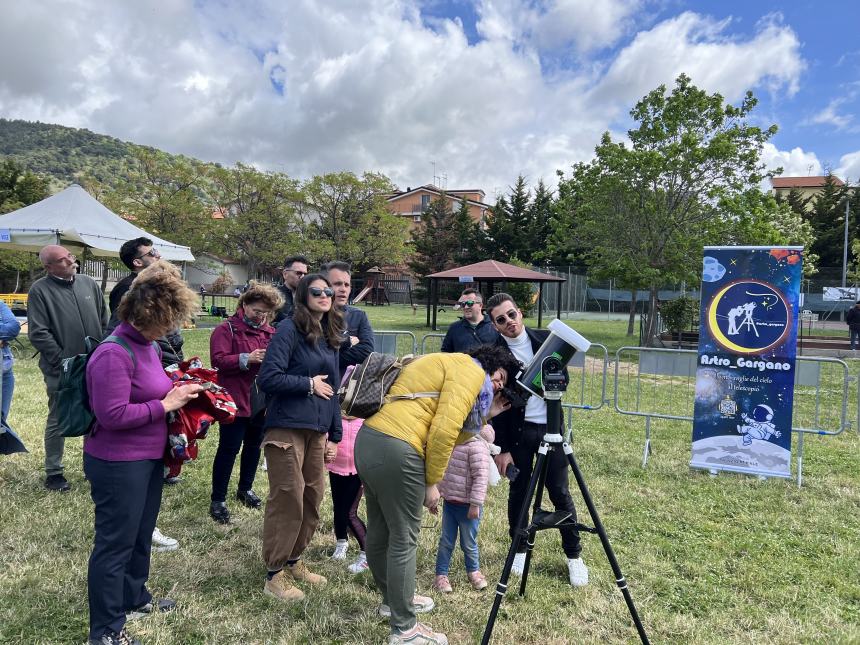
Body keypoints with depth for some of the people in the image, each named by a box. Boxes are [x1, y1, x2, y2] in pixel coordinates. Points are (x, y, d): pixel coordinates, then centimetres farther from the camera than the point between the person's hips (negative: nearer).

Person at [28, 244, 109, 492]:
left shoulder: (89, 284, 5)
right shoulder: (40, 290, -9)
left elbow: (104, 322, 11)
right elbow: (38, 333, -13)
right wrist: (64, 362, -15)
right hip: (61, 372, -4)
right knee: (58, 422, 8)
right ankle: (53, 472, 22)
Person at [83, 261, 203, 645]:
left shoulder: (148, 345, 6)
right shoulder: (113, 354, -24)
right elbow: (114, 415, -28)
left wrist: (177, 392, 2)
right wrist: (165, 405, -21)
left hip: (149, 459, 9)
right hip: (118, 465, -9)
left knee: (141, 535, 23)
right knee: (115, 543, 4)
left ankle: (134, 600, 42)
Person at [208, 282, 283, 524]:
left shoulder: (270, 332, 10)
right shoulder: (226, 329, -7)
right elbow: (218, 360, -17)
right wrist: (247, 359, -25)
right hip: (235, 401, -6)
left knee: (253, 446, 18)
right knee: (228, 449, -1)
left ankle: (245, 488, 36)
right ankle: (218, 500, 9)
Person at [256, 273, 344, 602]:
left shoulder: (330, 337, 14)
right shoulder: (290, 329, -9)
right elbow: (268, 378, -18)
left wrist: (335, 435, 15)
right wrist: (310, 384, -10)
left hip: (317, 430, 7)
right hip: (287, 427, -7)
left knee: (313, 498, 13)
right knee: (287, 500, 0)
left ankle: (294, 561, 32)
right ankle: (275, 574, 16)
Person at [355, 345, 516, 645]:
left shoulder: (445, 366, 26)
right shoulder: (470, 370, -2)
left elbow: (453, 433, 21)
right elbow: (444, 431, -15)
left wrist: (483, 415, 20)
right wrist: (433, 483, -8)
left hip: (367, 440, 10)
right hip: (395, 451, -10)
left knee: (379, 531, 22)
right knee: (404, 540, 2)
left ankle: (393, 599, 41)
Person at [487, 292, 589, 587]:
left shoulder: (546, 339, -2)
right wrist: (501, 448, -6)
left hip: (550, 427, 1)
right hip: (517, 431, -1)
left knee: (560, 493, 5)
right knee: (518, 492, 9)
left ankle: (574, 555, 20)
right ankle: (520, 548, 30)